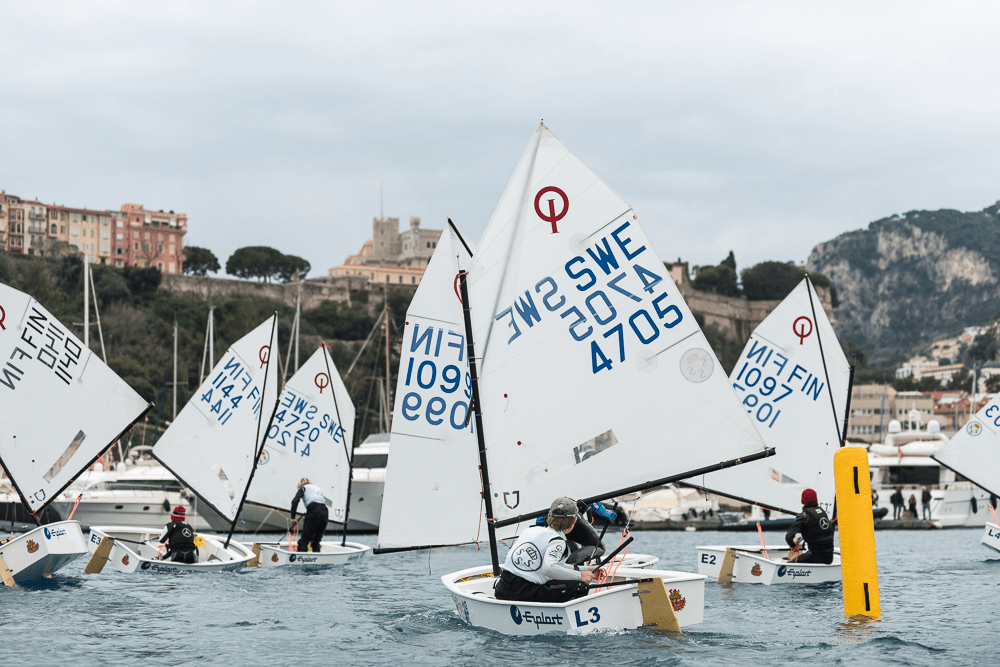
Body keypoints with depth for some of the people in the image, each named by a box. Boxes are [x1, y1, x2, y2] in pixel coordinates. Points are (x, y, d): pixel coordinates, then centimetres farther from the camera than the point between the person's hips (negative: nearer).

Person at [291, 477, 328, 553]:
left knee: (304, 539, -5)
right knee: (316, 541, 14)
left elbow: (295, 501, 3)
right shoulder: (318, 488, 34)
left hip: (314, 510, -5)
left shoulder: (304, 488, 18)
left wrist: (293, 517, 5)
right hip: (325, 512, 5)